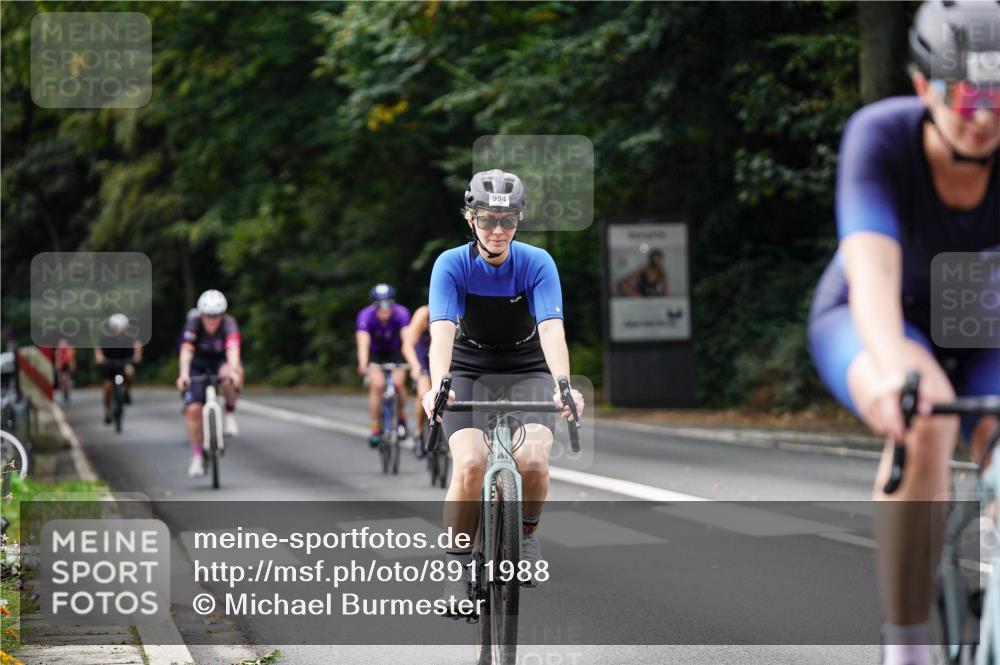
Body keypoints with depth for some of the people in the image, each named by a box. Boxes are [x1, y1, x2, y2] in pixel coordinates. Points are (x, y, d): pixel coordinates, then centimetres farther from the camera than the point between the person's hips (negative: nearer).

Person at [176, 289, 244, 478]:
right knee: (193, 409, -14)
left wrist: (233, 371, -61)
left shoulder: (229, 324, -26)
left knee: (231, 376, -37)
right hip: (198, 366, 1)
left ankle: (230, 414, -12)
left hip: (221, 362, -1)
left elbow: (232, 349, -42)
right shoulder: (193, 325, -25)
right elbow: (186, 351, -39)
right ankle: (197, 457, 0)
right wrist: (183, 374, -56)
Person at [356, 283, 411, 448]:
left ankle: (402, 419, 7)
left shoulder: (401, 314, -29)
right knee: (377, 384, -21)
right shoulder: (365, 316, -30)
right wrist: (363, 365, -57)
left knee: (398, 382, -20)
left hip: (395, 352, 0)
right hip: (375, 353, 0)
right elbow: (363, 342, -40)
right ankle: (375, 429, -11)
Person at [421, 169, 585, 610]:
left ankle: (526, 533, 6)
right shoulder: (452, 265, -17)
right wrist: (437, 386, -48)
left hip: (527, 371, 0)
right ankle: (459, 564, -6)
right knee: (470, 465, -25)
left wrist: (564, 387, -46)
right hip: (468, 372, 0)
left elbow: (551, 330, -28)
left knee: (533, 460, -25)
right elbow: (442, 331, -29)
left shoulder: (537, 264, -16)